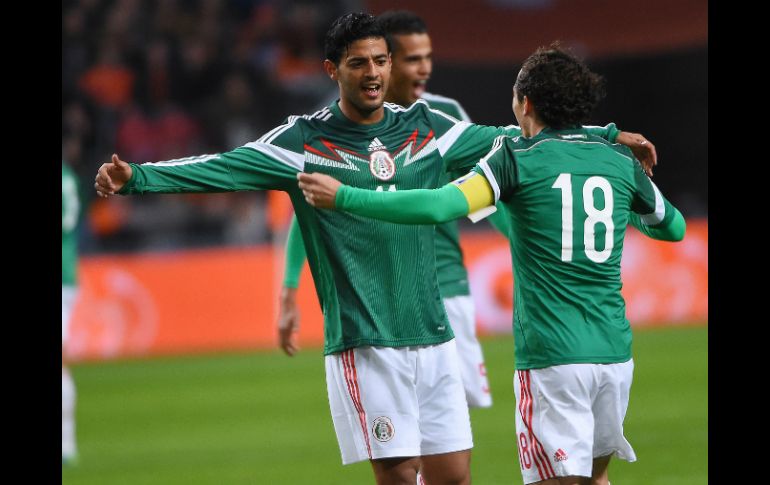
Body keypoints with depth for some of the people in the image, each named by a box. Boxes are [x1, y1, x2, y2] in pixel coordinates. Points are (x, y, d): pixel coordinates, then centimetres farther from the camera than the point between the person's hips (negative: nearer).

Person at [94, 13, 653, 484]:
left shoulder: (426, 127, 10)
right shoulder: (303, 141, -3)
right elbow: (221, 168, -11)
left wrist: (607, 136, 20)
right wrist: (137, 177, -24)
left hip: (433, 335, 5)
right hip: (364, 344, -5)